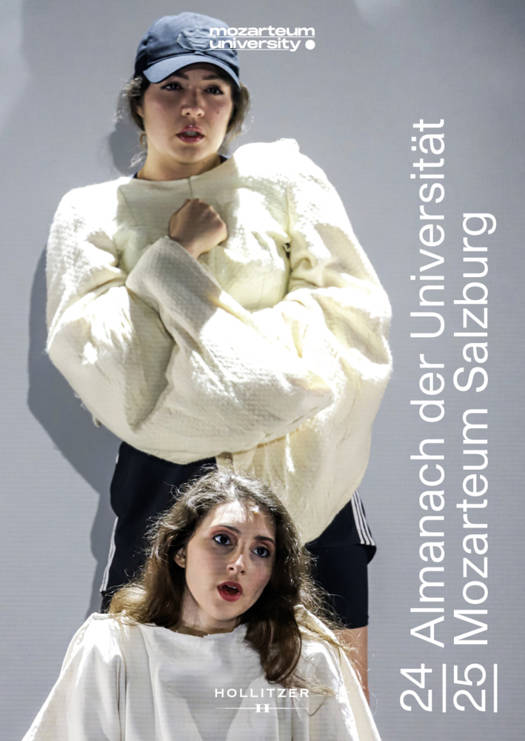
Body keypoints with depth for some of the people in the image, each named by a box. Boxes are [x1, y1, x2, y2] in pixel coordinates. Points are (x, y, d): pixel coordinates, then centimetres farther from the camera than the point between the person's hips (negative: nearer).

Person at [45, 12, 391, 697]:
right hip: (163, 481, 0)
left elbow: (353, 308, 1)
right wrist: (174, 254, -7)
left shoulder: (285, 178, 9)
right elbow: (84, 351, -3)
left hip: (299, 471, 0)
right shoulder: (92, 213, 9)